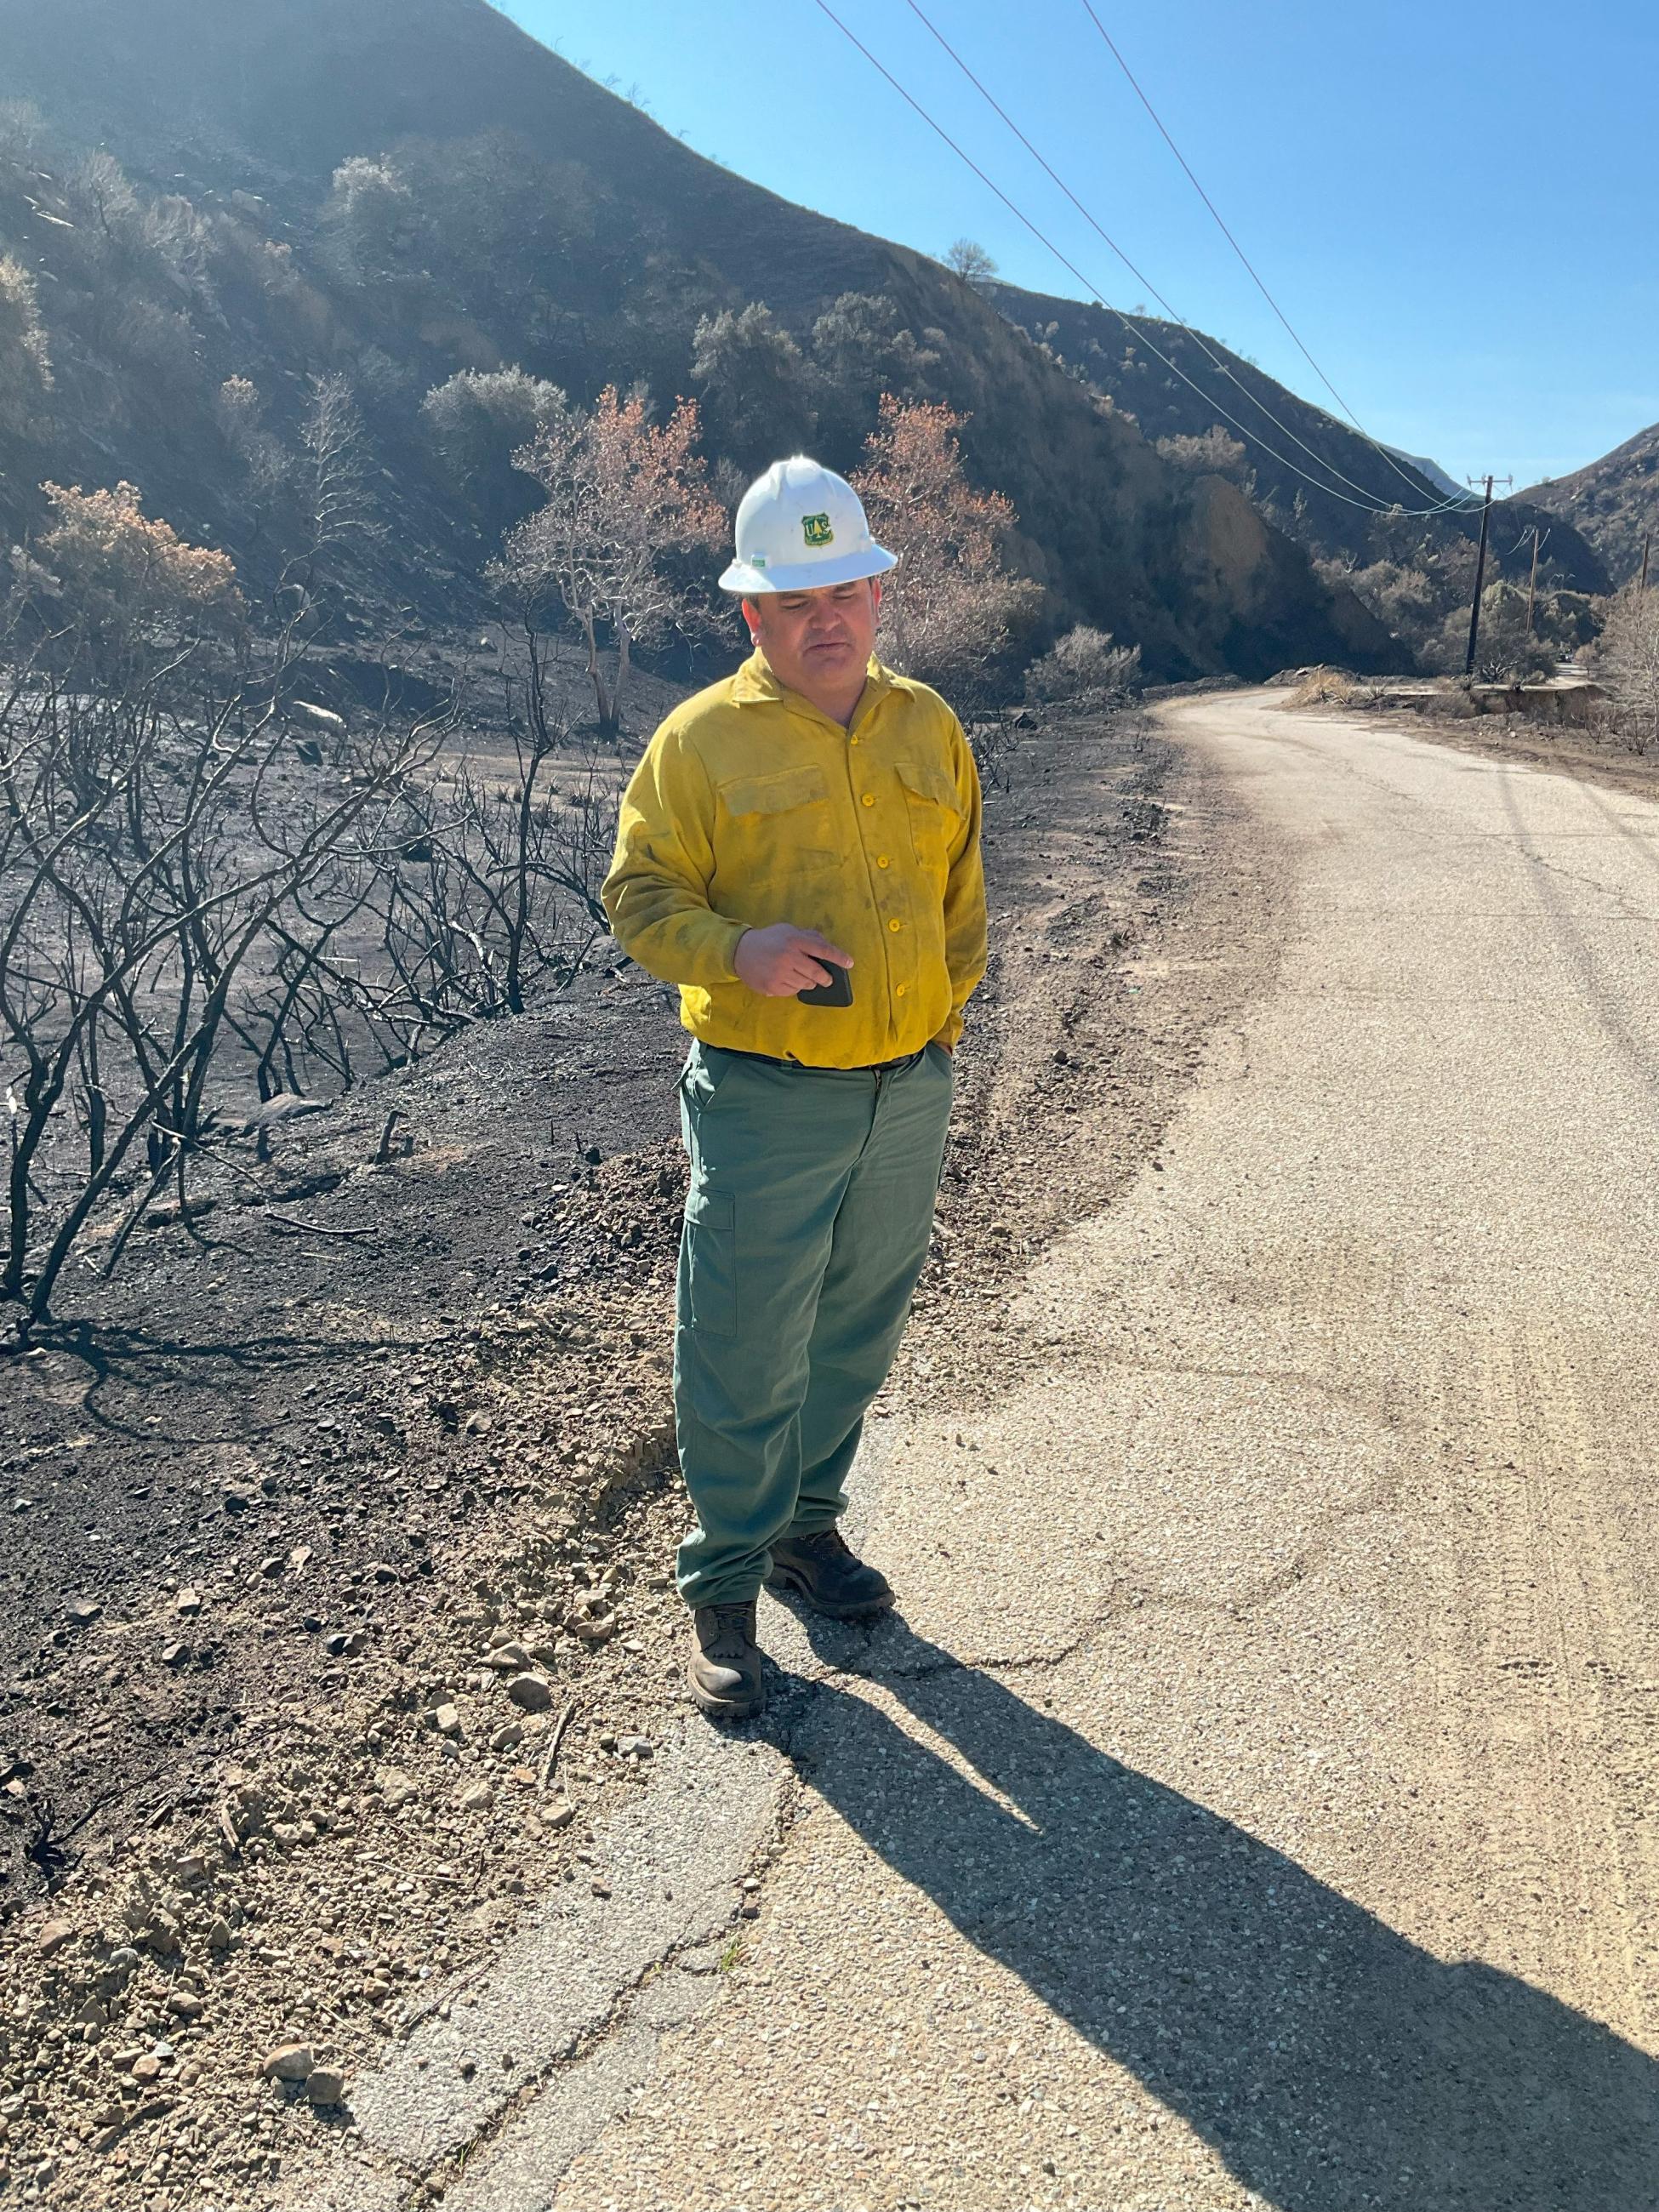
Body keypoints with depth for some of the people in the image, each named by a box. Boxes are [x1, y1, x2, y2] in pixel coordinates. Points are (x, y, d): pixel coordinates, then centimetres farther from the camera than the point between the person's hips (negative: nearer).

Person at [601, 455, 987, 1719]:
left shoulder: (930, 729, 9)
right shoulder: (703, 739, -6)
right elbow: (639, 894, -5)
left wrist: (943, 1021, 9)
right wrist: (740, 951, -23)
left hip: (910, 1092, 5)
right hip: (764, 1100, -5)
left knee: (858, 1336, 17)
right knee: (743, 1353, 1)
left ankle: (807, 1525, 38)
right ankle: (725, 1589, 19)